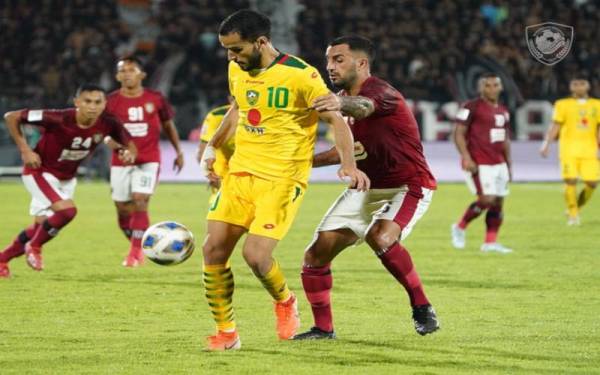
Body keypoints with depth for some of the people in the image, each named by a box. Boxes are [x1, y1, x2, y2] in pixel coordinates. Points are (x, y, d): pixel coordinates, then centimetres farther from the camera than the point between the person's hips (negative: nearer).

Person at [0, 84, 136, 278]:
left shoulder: (108, 124, -20)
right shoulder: (59, 119, -32)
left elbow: (129, 144, -3)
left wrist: (130, 154, -27)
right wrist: (25, 150, -24)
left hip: (67, 178, 6)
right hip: (40, 172, -6)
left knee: (42, 226, 10)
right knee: (67, 210, -26)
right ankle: (34, 247, -1)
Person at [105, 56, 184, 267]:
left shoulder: (155, 99, 0)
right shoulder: (111, 101, -2)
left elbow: (168, 125, 13)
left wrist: (179, 152, 16)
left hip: (149, 160, -1)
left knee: (140, 202, -15)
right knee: (123, 209, 4)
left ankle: (135, 253, -8)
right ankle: (136, 246, 28)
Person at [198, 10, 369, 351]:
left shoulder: (300, 76, -14)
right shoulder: (237, 71, 6)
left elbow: (336, 120, -9)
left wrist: (349, 164, -23)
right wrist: (213, 147, 18)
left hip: (282, 178, -6)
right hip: (240, 172, 6)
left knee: (255, 255, -18)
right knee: (214, 249, -4)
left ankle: (285, 302, 15)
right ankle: (226, 332, 10)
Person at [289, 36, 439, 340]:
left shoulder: (381, 92, -21)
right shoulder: (342, 98, 7)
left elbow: (363, 106, -48)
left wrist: (341, 104, -71)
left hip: (408, 186, -8)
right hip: (366, 187, 8)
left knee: (381, 238, -35)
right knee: (316, 254, -3)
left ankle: (422, 307, -15)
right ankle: (323, 328, 12)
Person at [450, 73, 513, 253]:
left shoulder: (503, 111, 16)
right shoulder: (471, 107, -8)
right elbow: (459, 134, -11)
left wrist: (508, 164, 20)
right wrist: (466, 157, -20)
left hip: (499, 163, 8)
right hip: (479, 164, -8)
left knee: (498, 202, 2)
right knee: (487, 199, -16)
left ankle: (490, 242, 6)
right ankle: (460, 228, 4)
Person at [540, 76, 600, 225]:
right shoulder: (563, 105, 6)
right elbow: (555, 126, 3)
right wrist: (546, 143, -8)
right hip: (569, 149, -2)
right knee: (570, 181, -13)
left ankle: (575, 209, 18)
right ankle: (573, 215, -1)